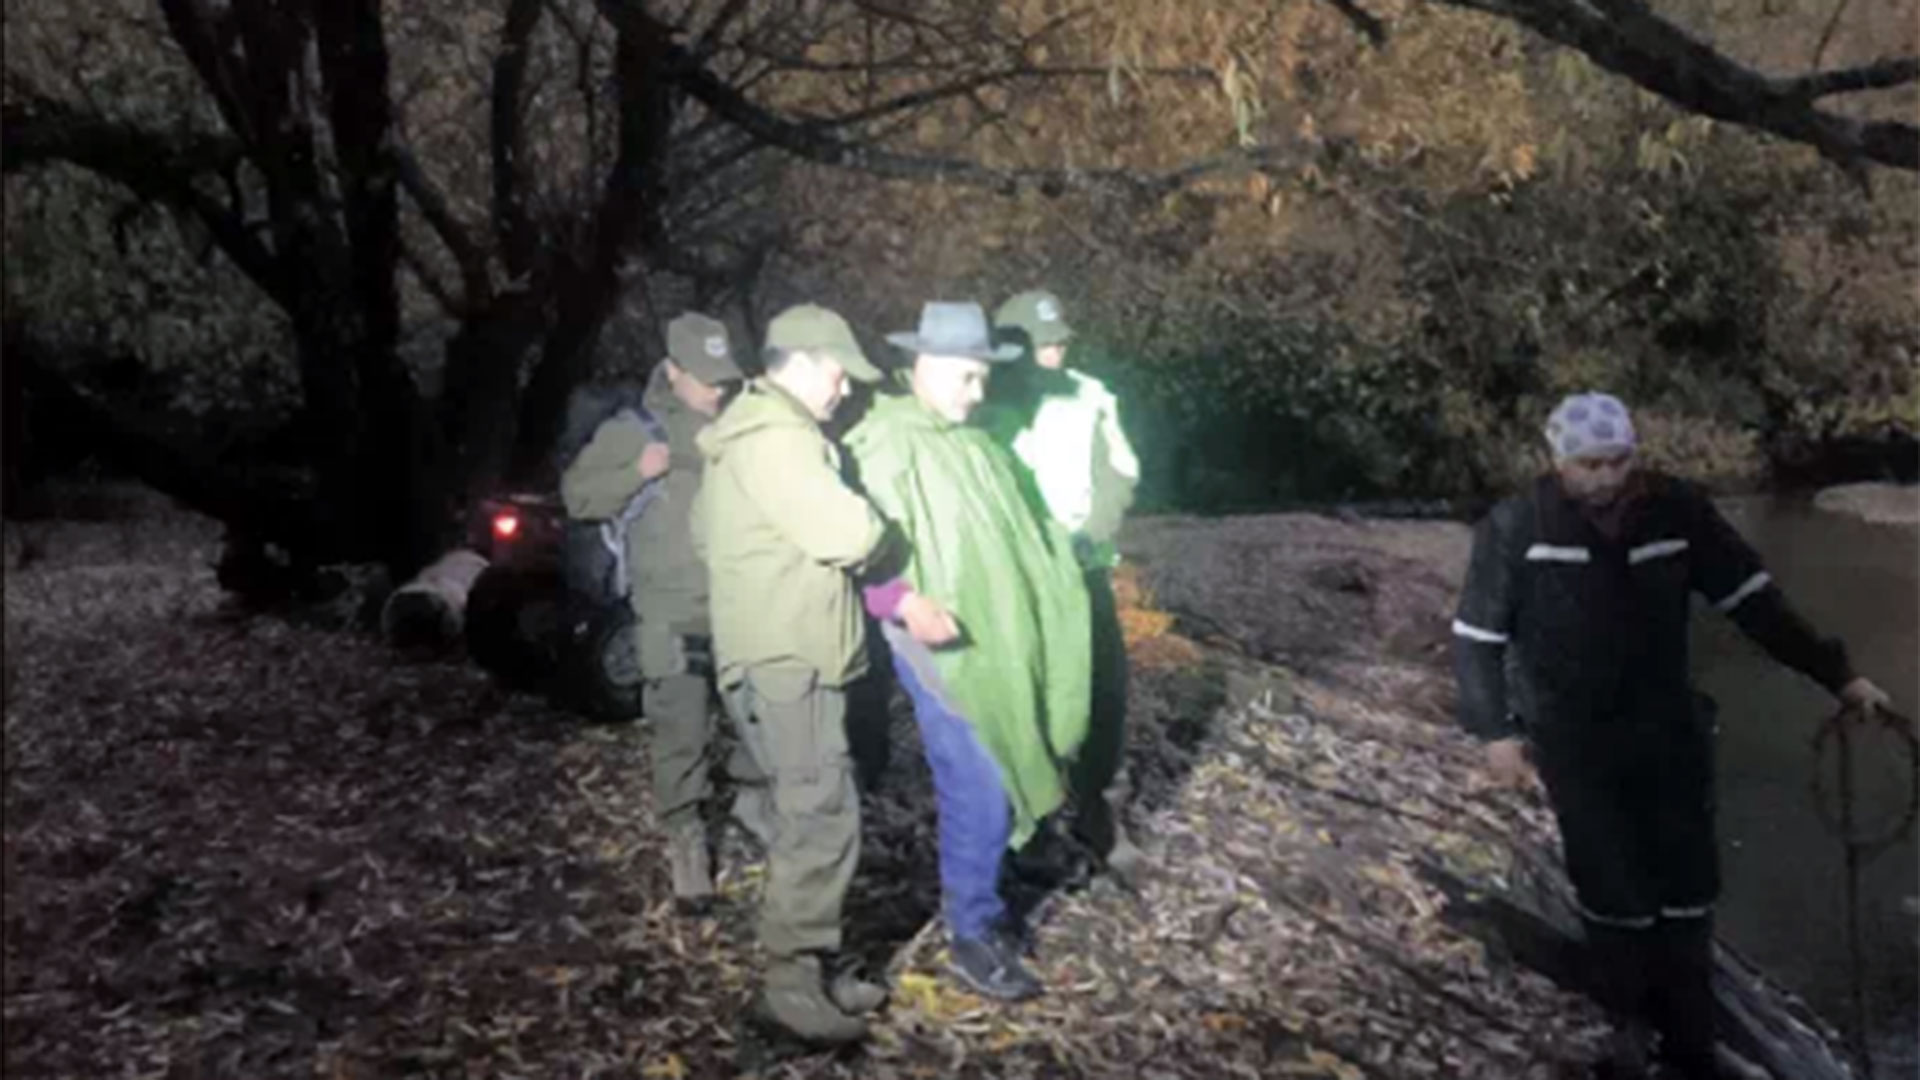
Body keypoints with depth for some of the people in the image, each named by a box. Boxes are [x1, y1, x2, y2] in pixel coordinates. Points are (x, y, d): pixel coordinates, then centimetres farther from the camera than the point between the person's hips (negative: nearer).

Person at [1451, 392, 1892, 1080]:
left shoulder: (1678, 510, -8)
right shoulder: (1515, 528, -15)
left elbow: (1752, 599, 0)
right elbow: (1477, 637, -8)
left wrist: (1837, 675, -1)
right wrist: (1496, 730, -15)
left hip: (1670, 728, 3)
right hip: (1576, 740, -3)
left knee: (1688, 890, 11)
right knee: (1615, 893, 0)